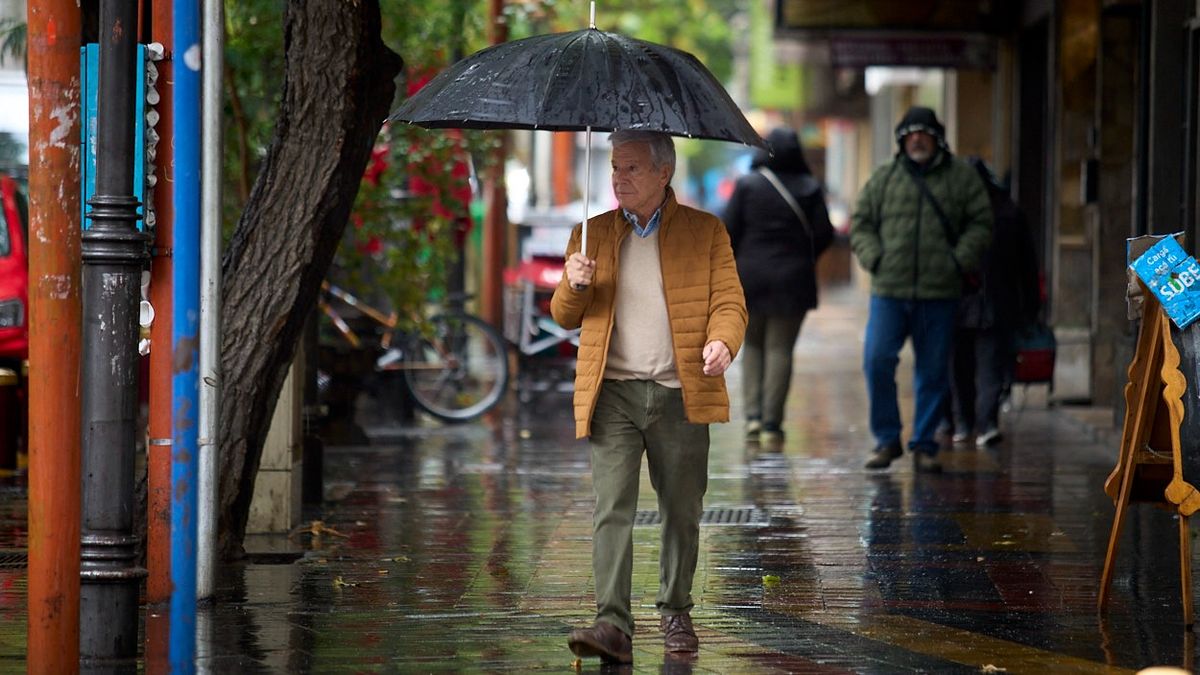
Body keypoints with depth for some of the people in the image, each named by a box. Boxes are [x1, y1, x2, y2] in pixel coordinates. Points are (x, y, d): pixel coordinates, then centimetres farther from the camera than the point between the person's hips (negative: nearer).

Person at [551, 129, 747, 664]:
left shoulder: (706, 232, 8)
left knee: (681, 513, 8)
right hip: (612, 394, 1)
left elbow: (729, 301, 2)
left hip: (680, 395, -1)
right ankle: (613, 625, -18)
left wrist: (722, 341, -20)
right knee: (611, 509, -12)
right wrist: (575, 286, -6)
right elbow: (564, 317, 17)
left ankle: (675, 612, 26)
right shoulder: (592, 234, 15)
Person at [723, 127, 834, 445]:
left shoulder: (747, 184, -4)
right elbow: (824, 234, -1)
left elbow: (729, 230, -6)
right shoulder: (809, 188, -2)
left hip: (751, 276, 0)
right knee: (780, 348, 4)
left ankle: (753, 414, 1)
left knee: (752, 345, 15)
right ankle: (772, 423, 0)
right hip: (793, 280, 0)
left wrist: (735, 264, 9)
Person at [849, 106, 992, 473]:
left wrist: (960, 261, -7)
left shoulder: (961, 177, 7)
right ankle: (887, 439, 5)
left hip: (940, 293, 0)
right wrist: (875, 259, -4)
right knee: (877, 362, -9)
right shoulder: (883, 178, 10)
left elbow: (980, 223, 6)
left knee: (933, 371, 4)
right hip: (889, 291, 0)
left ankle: (924, 445, 14)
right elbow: (861, 225, 12)